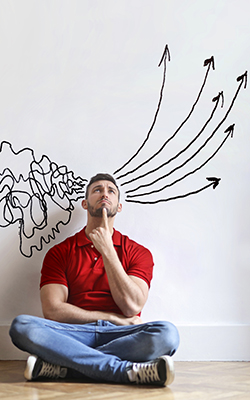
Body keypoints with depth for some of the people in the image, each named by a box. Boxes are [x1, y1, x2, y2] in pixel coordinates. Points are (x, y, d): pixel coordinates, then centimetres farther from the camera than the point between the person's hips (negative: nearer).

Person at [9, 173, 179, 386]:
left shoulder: (139, 253, 11)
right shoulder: (60, 252, 11)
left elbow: (132, 307, -5)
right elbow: (53, 310, -1)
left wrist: (107, 250, -6)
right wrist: (112, 318, -4)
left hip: (119, 337, 1)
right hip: (74, 335, 0)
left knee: (167, 332, -30)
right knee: (22, 325, -28)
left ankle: (62, 366, -26)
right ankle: (128, 370, -29)